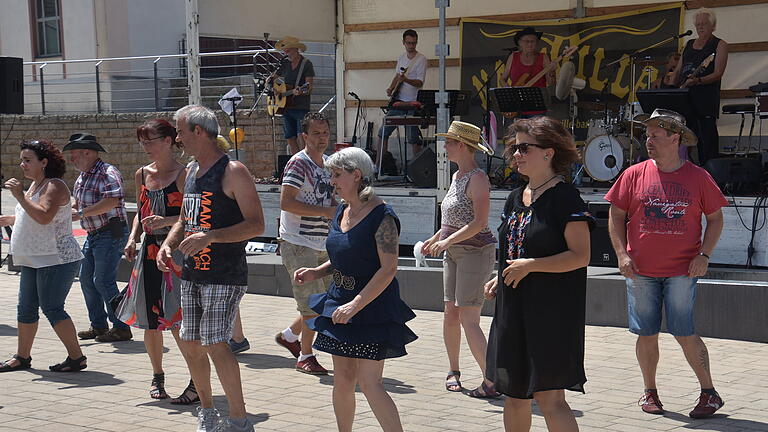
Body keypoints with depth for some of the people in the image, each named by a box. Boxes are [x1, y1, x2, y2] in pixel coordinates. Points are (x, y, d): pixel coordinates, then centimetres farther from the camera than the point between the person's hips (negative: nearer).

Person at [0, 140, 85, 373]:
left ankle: (76, 357, -4)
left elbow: (44, 216, -28)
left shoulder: (54, 186, -13)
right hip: (34, 260, 10)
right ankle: (22, 357, 23)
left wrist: (20, 196, -27)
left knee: (52, 308, -11)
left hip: (56, 259, -10)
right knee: (26, 308, 13)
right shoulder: (35, 185, 17)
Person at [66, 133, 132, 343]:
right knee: (86, 278, 11)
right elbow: (78, 203, 26)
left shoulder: (108, 173, -16)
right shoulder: (83, 176, 14)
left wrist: (81, 213, -27)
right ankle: (98, 325, 21)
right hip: (93, 234, 10)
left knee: (103, 281, -11)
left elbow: (112, 201, -30)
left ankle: (121, 328, -4)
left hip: (111, 233, -10)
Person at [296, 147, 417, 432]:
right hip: (340, 302, 8)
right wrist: (317, 272, 5)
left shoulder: (381, 216, -16)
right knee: (342, 379, 11)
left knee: (368, 382, -10)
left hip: (373, 308, -8)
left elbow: (388, 269, -20)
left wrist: (356, 305, -24)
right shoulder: (342, 212, 10)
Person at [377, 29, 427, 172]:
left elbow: (420, 83, -16)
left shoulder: (421, 59, -9)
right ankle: (378, 164, 17)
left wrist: (406, 80, -32)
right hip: (398, 101, 7)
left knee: (413, 138, -6)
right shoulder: (401, 57, 12)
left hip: (411, 103, -7)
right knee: (383, 132, 9)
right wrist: (391, 88, 8)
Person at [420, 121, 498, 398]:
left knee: (468, 320, -11)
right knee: (450, 314, 11)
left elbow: (480, 222, -22)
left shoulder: (477, 178, -14)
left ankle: (492, 382, -9)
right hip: (453, 253, 9)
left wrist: (447, 241, -25)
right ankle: (453, 370, 25)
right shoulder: (457, 177, 14)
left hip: (475, 251, -9)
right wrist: (433, 240, 30)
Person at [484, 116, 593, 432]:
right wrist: (500, 279, 7)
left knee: (549, 397, -10)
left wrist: (530, 265, -19)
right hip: (513, 310, 8)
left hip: (552, 311, -8)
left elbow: (580, 256, -17)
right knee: (514, 394, 14)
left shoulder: (564, 197, -11)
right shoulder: (515, 199, 13)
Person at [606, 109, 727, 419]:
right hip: (641, 271, 2)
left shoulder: (698, 177, 1)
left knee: (684, 333, -5)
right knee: (646, 334, 6)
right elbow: (616, 216, 7)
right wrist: (622, 254, -4)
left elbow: (715, 219, 7)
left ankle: (709, 393, 8)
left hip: (682, 271, -2)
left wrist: (704, 255, -5)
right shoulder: (634, 175, 3)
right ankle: (650, 392, 21)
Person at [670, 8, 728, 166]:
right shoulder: (688, 44, 21)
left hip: (707, 97, -5)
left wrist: (698, 80, -23)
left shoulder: (720, 45, 3)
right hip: (685, 95, 5)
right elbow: (678, 70, 21)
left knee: (707, 136, -9)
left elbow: (718, 73, -8)